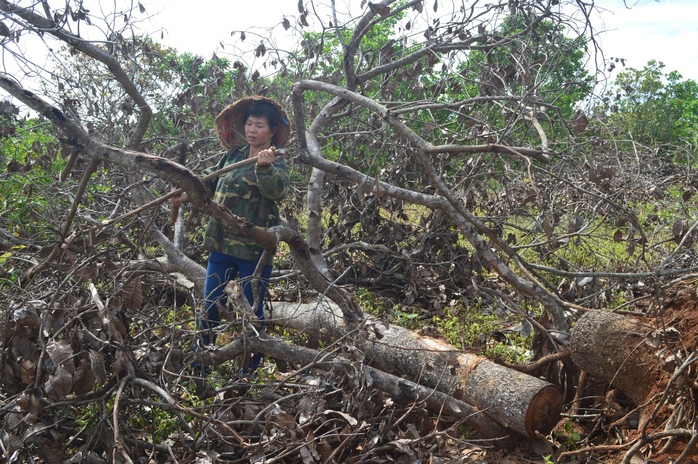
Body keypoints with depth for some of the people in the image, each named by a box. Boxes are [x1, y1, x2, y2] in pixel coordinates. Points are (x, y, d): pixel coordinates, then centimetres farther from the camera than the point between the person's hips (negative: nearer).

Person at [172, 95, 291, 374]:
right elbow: (212, 179, 26)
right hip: (222, 244, 6)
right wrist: (187, 195, 20)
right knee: (210, 308, 12)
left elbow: (277, 190, -32)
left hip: (254, 249, -6)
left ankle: (251, 370, 22)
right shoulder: (234, 154, 8)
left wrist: (264, 166, -48)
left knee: (253, 311, 5)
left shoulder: (276, 164, -9)